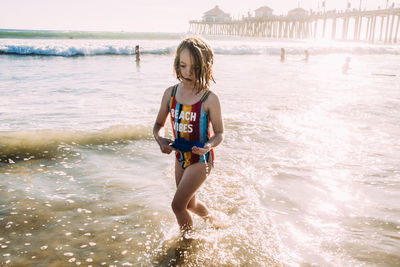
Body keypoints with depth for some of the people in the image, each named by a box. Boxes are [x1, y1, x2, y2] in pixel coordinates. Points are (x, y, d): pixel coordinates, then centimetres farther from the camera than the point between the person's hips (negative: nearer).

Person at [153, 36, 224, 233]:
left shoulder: (209, 99, -19)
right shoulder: (170, 93, -6)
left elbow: (219, 133, -10)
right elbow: (158, 124, 4)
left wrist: (209, 146, -31)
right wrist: (160, 139, -18)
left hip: (201, 159, -6)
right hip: (180, 157, 6)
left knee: (177, 204, -8)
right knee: (189, 204, 23)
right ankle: (213, 219, 55)